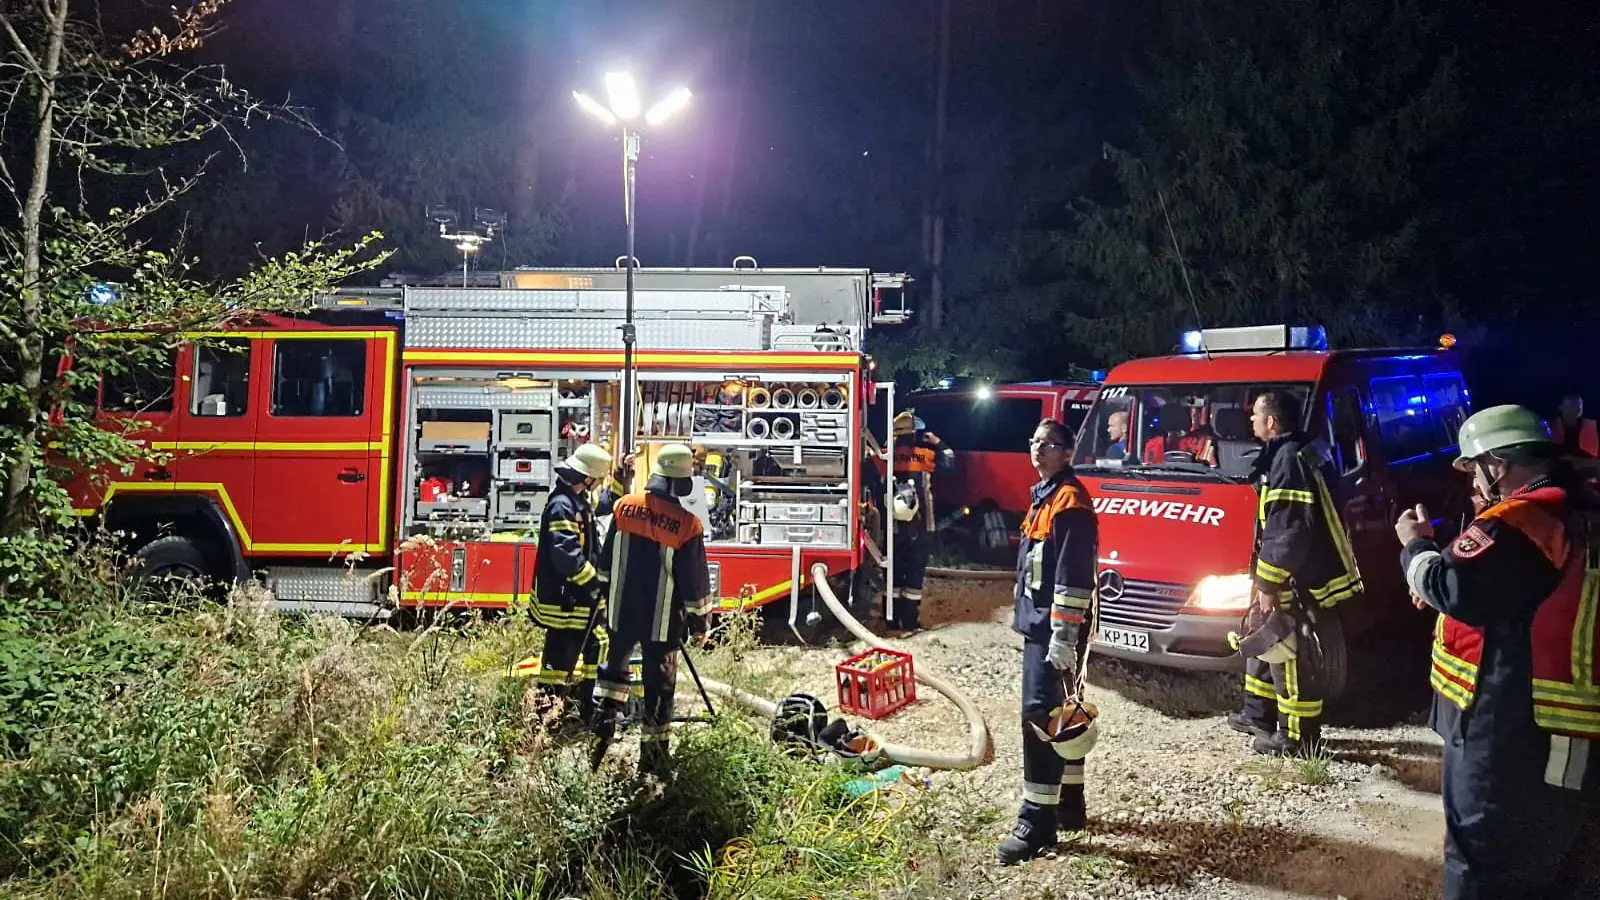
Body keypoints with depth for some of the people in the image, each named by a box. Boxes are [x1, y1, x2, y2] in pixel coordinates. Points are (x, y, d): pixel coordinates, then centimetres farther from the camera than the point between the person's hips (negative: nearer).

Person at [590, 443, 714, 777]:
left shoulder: (624, 507, -5)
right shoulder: (687, 524, -18)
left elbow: (607, 559, 6)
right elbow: (695, 579, -10)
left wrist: (607, 595, 21)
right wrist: (699, 620, 3)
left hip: (622, 610, 3)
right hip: (662, 620, -3)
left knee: (615, 664, 27)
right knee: (659, 682, 8)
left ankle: (603, 718, 20)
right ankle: (653, 752, 15)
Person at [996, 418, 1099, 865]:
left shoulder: (1069, 499, -16)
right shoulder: (1044, 495, 15)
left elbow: (1073, 576, -22)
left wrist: (1063, 636, -25)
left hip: (1055, 627, -10)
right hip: (1040, 623, 10)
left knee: (1040, 716, -11)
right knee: (1061, 714, 16)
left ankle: (1037, 823, -7)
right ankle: (1067, 804, 27)